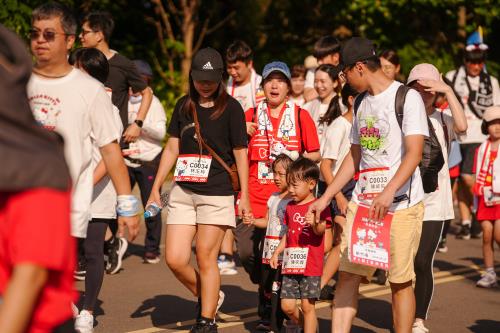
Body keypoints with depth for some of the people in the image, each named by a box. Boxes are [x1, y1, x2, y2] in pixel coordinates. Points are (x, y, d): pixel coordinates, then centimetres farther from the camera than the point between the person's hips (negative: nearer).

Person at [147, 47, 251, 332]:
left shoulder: (230, 107, -2)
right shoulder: (184, 106, 11)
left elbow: (240, 154, 0)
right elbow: (172, 148, 15)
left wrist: (244, 196, -3)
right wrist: (156, 188, 13)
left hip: (217, 193, -4)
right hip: (183, 191, 5)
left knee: (206, 258, -4)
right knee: (175, 259, -2)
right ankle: (210, 298, 22)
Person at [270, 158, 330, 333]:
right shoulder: (290, 207, 14)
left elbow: (320, 230, -20)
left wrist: (315, 223, -41)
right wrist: (276, 253, 18)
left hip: (310, 266, -6)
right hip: (291, 265, 6)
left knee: (307, 305, -3)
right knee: (287, 305, 5)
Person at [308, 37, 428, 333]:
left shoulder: (407, 97, -7)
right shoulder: (363, 103, 17)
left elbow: (414, 153, -17)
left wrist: (389, 191, -30)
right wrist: (326, 198, 21)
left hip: (401, 205, -7)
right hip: (362, 202, 7)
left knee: (401, 281, -1)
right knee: (347, 274, -1)